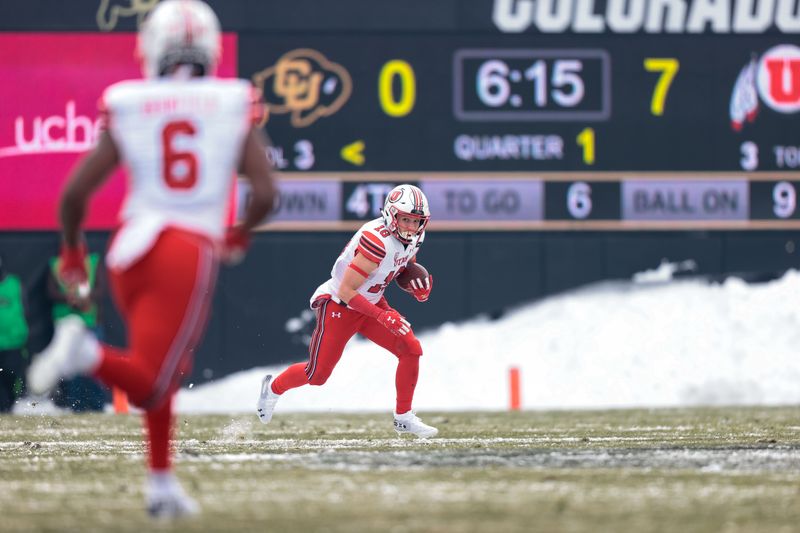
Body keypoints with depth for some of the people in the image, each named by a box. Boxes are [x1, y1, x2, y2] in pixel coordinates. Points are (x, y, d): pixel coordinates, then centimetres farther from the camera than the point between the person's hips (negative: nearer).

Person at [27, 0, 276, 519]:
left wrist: (72, 253, 16)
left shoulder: (126, 109, 2)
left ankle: (163, 484, 19)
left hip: (133, 246, 3)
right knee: (149, 386, -2)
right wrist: (241, 234, 17)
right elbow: (265, 192, -4)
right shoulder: (235, 108, 1)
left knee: (164, 371, 22)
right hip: (192, 252, -3)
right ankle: (89, 353, -31)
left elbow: (75, 191, -1)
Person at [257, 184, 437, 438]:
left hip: (370, 302, 7)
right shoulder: (377, 241, -33)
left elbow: (405, 267, 18)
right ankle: (273, 388, 32)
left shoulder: (413, 237, -6)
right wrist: (384, 317, -30)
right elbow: (346, 291, -29)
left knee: (411, 350, -8)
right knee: (318, 374, 3)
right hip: (339, 305, -7)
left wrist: (418, 285, -5)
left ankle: (403, 418, 4)